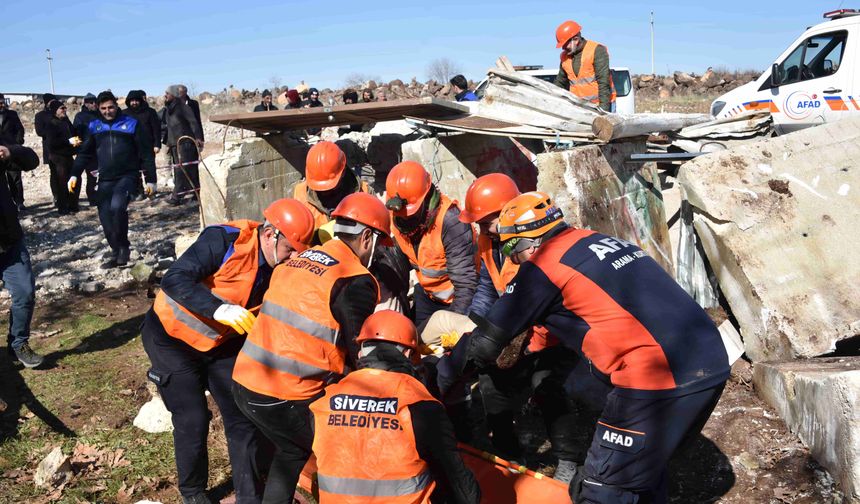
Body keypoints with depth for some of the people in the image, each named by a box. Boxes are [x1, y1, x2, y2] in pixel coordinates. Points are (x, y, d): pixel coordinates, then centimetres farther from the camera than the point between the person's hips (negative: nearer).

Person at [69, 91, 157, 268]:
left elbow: (146, 153, 2)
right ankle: (116, 252, 14)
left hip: (127, 176, -4)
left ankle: (123, 246, -10)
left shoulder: (131, 124, 1)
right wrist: (75, 175, 4)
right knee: (106, 217, -1)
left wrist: (150, 179, -1)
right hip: (105, 179, 4)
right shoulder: (94, 127, 11)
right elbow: (85, 153, 16)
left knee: (117, 206, -27)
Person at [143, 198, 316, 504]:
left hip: (221, 343, 6)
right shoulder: (224, 240, -28)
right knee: (193, 420, -4)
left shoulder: (277, 266, -9)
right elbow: (175, 279, -36)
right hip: (172, 337, -5)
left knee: (242, 417, 1)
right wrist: (220, 309, -47)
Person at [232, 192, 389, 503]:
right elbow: (362, 354, -8)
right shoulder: (356, 282, -12)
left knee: (293, 450, 30)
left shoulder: (299, 260, 10)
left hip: (245, 382, 8)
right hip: (286, 399, -8)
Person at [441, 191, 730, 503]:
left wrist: (444, 371, 19)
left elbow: (487, 339, 1)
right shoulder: (596, 241, 19)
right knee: (643, 467, 26)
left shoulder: (544, 265, -5)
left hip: (662, 379, -9)